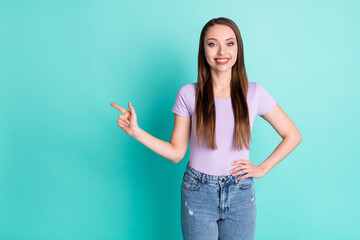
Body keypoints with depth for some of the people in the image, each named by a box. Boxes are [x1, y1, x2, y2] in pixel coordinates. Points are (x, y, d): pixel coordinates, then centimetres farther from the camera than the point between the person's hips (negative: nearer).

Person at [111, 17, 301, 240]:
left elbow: (293, 136, 4)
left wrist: (262, 169, -2)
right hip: (198, 194, -1)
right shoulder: (189, 94, -5)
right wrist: (135, 131, -11)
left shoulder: (254, 93, -4)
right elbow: (176, 152, -3)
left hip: (240, 195, 1)